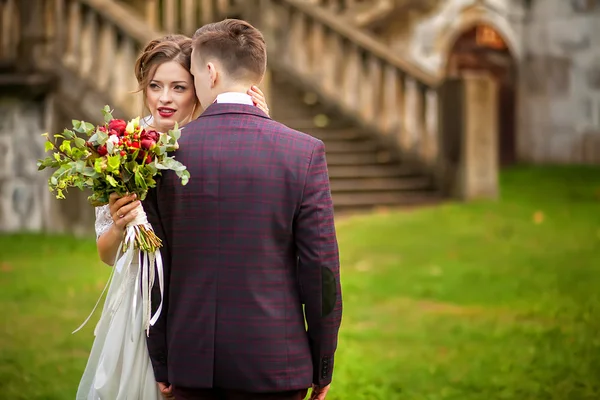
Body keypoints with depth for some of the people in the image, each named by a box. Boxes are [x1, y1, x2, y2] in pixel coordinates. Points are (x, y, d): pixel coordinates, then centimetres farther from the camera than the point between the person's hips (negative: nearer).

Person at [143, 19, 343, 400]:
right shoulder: (305, 153, -7)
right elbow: (320, 268, -7)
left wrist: (162, 364, 11)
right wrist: (322, 367, 3)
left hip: (192, 362, 2)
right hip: (273, 364, -1)